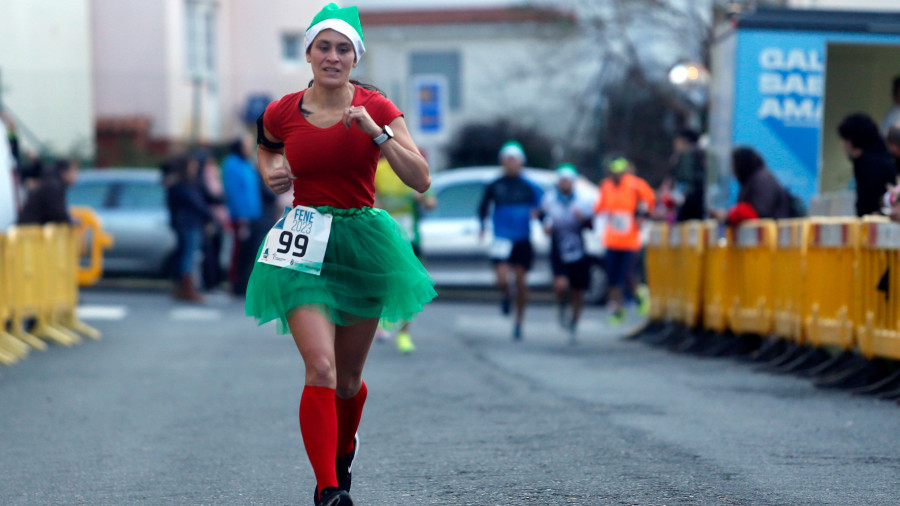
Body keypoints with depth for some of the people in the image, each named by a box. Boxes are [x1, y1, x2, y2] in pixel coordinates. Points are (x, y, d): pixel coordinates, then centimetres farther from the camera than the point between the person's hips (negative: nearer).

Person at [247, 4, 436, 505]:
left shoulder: (376, 109, -4)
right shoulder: (282, 113, -1)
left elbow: (421, 179, -11)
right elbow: (266, 147, 24)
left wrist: (377, 132, -21)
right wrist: (270, 172, 3)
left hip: (362, 242, 1)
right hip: (305, 244, -1)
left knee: (349, 379, 13)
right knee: (321, 369, -19)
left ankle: (344, 450, 45)